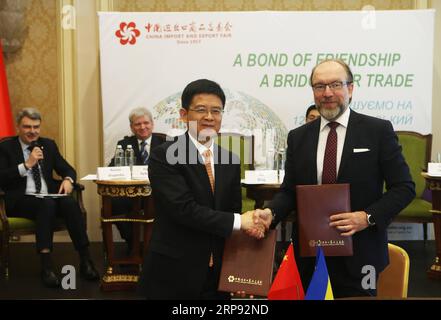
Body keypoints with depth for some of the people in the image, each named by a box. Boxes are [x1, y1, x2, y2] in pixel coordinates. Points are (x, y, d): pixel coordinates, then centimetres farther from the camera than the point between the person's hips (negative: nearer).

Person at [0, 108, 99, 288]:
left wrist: (68, 179, -10)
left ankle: (85, 260, -27)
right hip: (21, 200, -3)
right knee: (47, 204, -35)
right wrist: (26, 165, -17)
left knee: (70, 203, -29)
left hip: (49, 197, 4)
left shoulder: (48, 144, 15)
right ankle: (46, 265, -34)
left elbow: (67, 169, 14)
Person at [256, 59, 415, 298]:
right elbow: (289, 191, 5)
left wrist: (368, 217, -17)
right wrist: (271, 213, -14)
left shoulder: (378, 130, -4)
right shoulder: (298, 137, 5)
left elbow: (404, 187, -4)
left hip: (359, 252, -2)